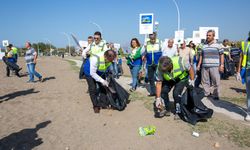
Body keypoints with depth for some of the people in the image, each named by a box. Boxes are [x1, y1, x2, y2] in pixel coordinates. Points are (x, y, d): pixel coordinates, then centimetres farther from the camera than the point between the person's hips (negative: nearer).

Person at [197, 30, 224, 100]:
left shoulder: (218, 45, 3)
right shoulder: (204, 46, 15)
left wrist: (222, 65, -5)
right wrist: (199, 65, 14)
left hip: (214, 66, -4)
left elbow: (221, 55, 3)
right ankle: (207, 93, 19)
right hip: (205, 66, 4)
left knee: (215, 81, -2)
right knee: (205, 81, 7)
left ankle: (216, 95, 8)